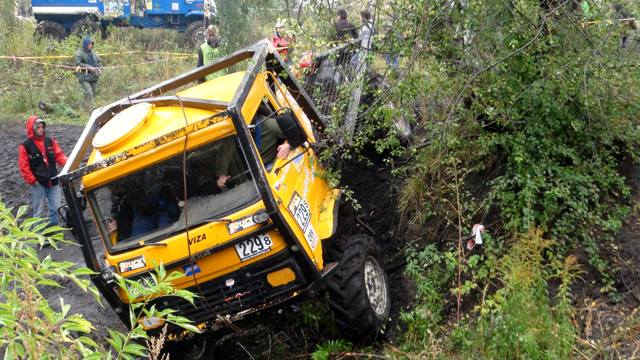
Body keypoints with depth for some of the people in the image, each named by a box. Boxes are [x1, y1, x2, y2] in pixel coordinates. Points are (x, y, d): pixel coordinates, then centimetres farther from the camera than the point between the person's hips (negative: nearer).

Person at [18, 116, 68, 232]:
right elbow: (24, 167, -4)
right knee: (39, 211, 3)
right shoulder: (26, 145, -5)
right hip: (38, 184, -4)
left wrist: (67, 163, -13)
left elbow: (59, 155, 6)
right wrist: (32, 180, -10)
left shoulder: (50, 141, 5)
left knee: (55, 208, 7)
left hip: (53, 182, 4)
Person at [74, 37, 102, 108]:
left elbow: (99, 62, 23)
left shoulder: (93, 53, 14)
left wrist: (100, 69, 5)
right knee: (89, 93, -18)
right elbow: (79, 64, -15)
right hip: (84, 78, -6)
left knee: (93, 93, 10)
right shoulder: (79, 54, -5)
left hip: (94, 77, 6)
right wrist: (89, 67, -19)